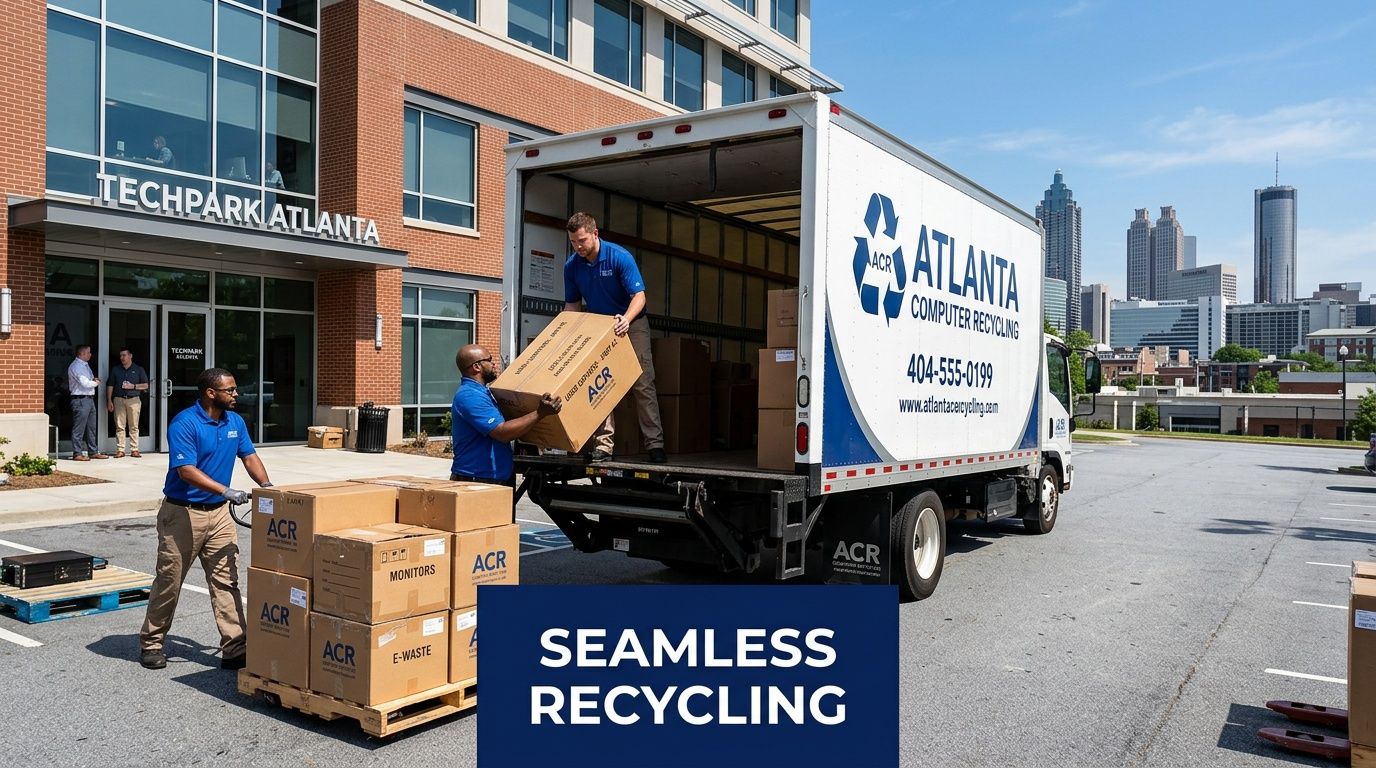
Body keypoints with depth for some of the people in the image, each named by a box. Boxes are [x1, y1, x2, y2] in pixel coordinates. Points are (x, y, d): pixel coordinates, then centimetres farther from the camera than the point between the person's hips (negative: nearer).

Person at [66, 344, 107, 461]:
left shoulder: (85, 365, 17)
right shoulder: (76, 366, -12)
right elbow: (85, 383, -21)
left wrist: (94, 380, 6)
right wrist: (96, 383, -3)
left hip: (89, 399, 10)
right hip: (80, 400, -10)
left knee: (91, 427, 14)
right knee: (79, 428, -6)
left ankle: (93, 452, 21)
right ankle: (77, 454, -2)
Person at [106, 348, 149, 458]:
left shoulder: (139, 369, 10)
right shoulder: (115, 370, 14)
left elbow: (145, 385, 7)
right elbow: (110, 386, 13)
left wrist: (133, 386, -9)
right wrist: (109, 401, 4)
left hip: (134, 400, -1)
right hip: (119, 400, 1)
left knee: (134, 426, -2)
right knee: (119, 426, -2)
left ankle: (134, 450, 1)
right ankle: (120, 450, 0)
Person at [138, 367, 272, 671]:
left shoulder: (235, 422, 6)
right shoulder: (184, 424, -16)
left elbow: (249, 456, 12)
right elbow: (186, 470, -23)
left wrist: (266, 485, -6)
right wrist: (226, 491, -29)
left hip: (219, 513, 6)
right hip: (183, 513, -6)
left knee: (226, 580, 1)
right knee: (169, 581, 7)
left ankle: (234, 648, 2)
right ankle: (151, 645, 25)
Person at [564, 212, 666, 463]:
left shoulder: (620, 257, -19)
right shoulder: (572, 265, -5)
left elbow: (639, 296, -22)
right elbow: (573, 304, 6)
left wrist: (626, 319, -40)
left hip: (630, 325, -4)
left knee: (642, 384, -9)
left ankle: (654, 444, -8)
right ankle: (603, 445, -2)